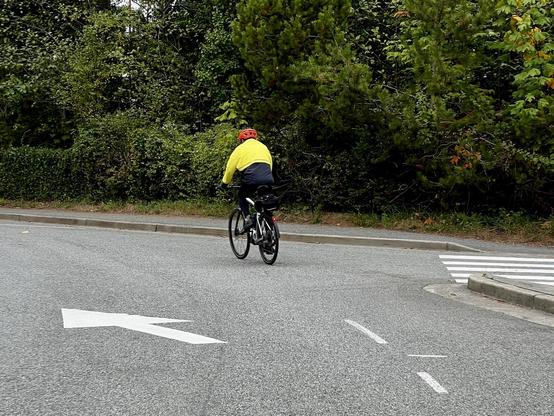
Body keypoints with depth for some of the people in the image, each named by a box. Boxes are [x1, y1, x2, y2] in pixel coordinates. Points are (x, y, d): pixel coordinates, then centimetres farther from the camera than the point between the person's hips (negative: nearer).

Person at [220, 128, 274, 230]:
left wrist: (225, 183, 28)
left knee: (242, 196, 22)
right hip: (268, 180, 3)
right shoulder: (263, 147, 27)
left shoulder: (240, 149, 15)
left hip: (252, 179, -3)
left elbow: (230, 168, 15)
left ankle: (247, 218, 5)